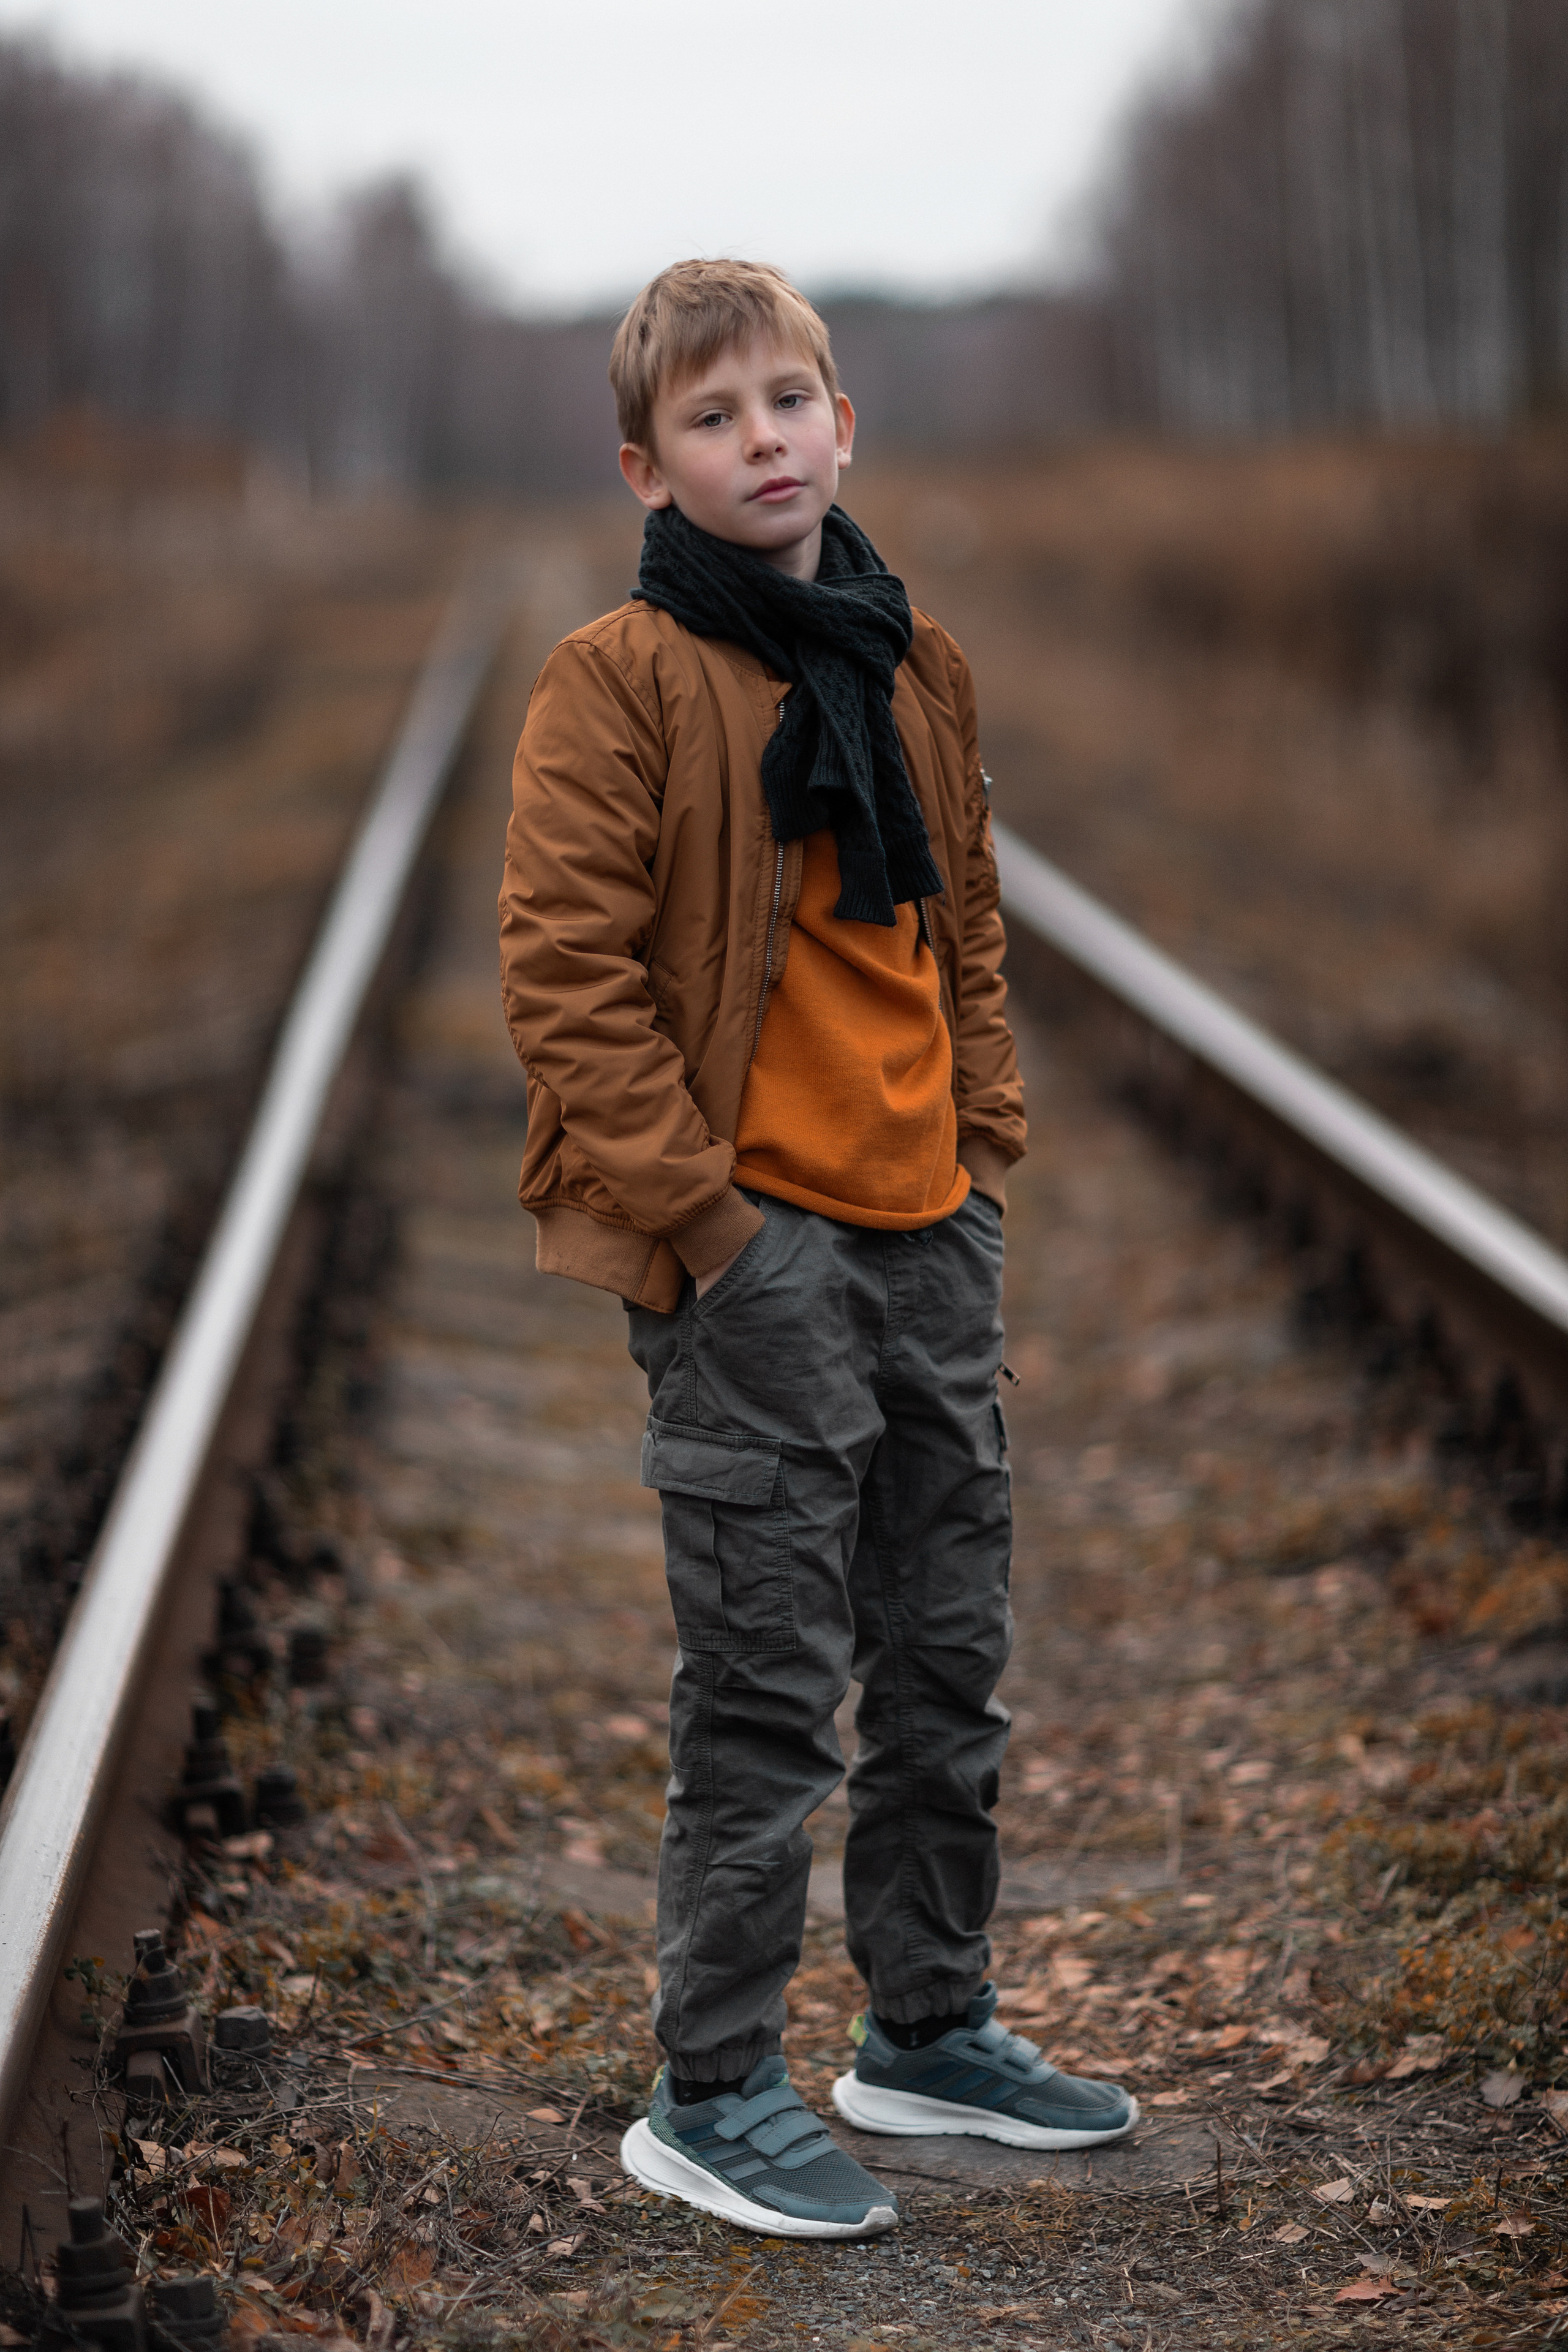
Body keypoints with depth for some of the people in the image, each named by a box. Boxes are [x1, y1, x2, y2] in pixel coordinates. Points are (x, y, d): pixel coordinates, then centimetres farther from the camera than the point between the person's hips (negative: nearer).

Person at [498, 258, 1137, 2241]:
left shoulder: (917, 664, 12)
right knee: (766, 1686, -2)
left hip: (930, 1230, 7)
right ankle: (710, 2097, 10)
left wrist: (980, 1143, 10)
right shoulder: (620, 681, -9)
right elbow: (566, 972, -13)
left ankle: (930, 2029, 32)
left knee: (949, 1655, 15)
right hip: (751, 1247, -7)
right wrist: (695, 1209, -15)